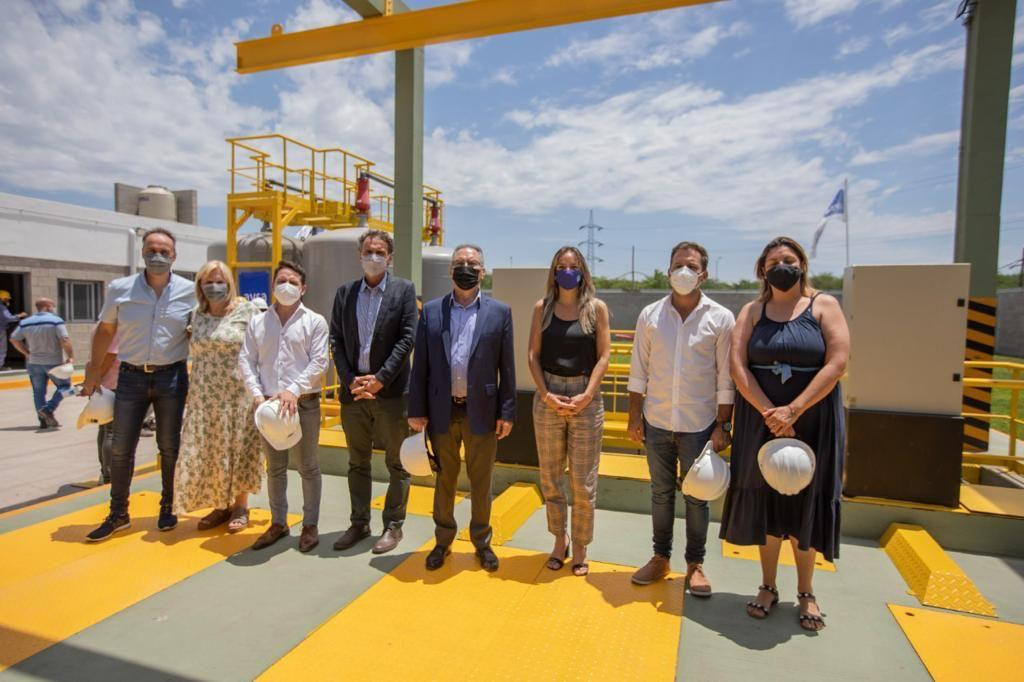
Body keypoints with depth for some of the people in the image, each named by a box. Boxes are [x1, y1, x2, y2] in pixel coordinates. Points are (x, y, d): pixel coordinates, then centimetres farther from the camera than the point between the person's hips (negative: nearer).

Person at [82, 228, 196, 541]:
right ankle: (118, 514, 22)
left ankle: (167, 508, 25)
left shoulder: (189, 292, -4)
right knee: (121, 448, 6)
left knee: (169, 446, 9)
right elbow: (105, 330, 9)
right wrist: (93, 371, 10)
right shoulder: (119, 289, -2)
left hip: (172, 376, -1)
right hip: (131, 376, 1)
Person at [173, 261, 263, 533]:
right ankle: (221, 505, 23)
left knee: (237, 449, 4)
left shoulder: (245, 311, -5)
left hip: (237, 393, -4)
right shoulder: (197, 316, 9)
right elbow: (195, 354, 16)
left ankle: (240, 506, 19)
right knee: (207, 451, 8)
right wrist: (189, 392, 13)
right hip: (204, 395, 5)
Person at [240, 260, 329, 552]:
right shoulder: (257, 322, 8)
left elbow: (319, 362, -8)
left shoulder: (315, 322, -2)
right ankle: (278, 523, 28)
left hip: (304, 403, -3)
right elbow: (246, 360, 5)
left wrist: (294, 390, -19)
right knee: (274, 467, 14)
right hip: (268, 404, 3)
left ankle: (310, 524, 19)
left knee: (308, 466, 6)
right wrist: (256, 393, -8)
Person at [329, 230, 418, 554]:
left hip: (391, 391, -3)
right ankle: (359, 523, 30)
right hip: (353, 390, 4)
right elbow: (336, 340, 5)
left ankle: (393, 526, 21)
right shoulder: (345, 292, 9)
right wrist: (350, 380, -7)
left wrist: (380, 379, -14)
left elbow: (407, 337, -8)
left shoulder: (404, 289, -1)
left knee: (396, 464, 7)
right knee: (357, 463, 15)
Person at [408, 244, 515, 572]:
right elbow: (420, 365, 3)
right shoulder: (431, 311, 4)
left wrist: (506, 412, -4)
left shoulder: (500, 312, 1)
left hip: (481, 412, -1)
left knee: (481, 482, 12)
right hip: (442, 411, 1)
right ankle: (443, 541, 33)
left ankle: (482, 542, 31)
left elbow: (507, 367, -1)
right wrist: (417, 410, -1)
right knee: (444, 480, 15)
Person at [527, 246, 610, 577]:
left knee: (583, 481, 4)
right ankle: (559, 541, 28)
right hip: (548, 397, 2)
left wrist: (586, 395, -12)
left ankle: (580, 548, 21)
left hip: (586, 398, -1)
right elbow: (534, 354, 3)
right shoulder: (542, 307, 6)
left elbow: (604, 355, -2)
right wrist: (546, 394, -9)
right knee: (550, 477, 10)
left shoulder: (596, 307, 2)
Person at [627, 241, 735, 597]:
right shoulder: (650, 315, 1)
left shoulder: (721, 318, -4)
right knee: (661, 493, 14)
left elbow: (726, 378, -3)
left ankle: (695, 564, 27)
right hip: (657, 421, 2)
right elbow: (639, 371, 3)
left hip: (699, 424, -2)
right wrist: (634, 416, 1)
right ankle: (660, 558, 30)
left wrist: (722, 425, -6)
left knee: (696, 496, 10)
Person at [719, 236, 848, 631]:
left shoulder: (824, 306, 0)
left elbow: (837, 363, -10)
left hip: (812, 421, -1)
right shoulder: (752, 312, 5)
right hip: (761, 421, 2)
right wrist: (769, 413, -16)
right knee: (765, 502, 8)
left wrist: (792, 411, -17)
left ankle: (806, 594, 26)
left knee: (805, 502, 8)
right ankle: (768, 587, 25)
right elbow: (738, 366, -5)